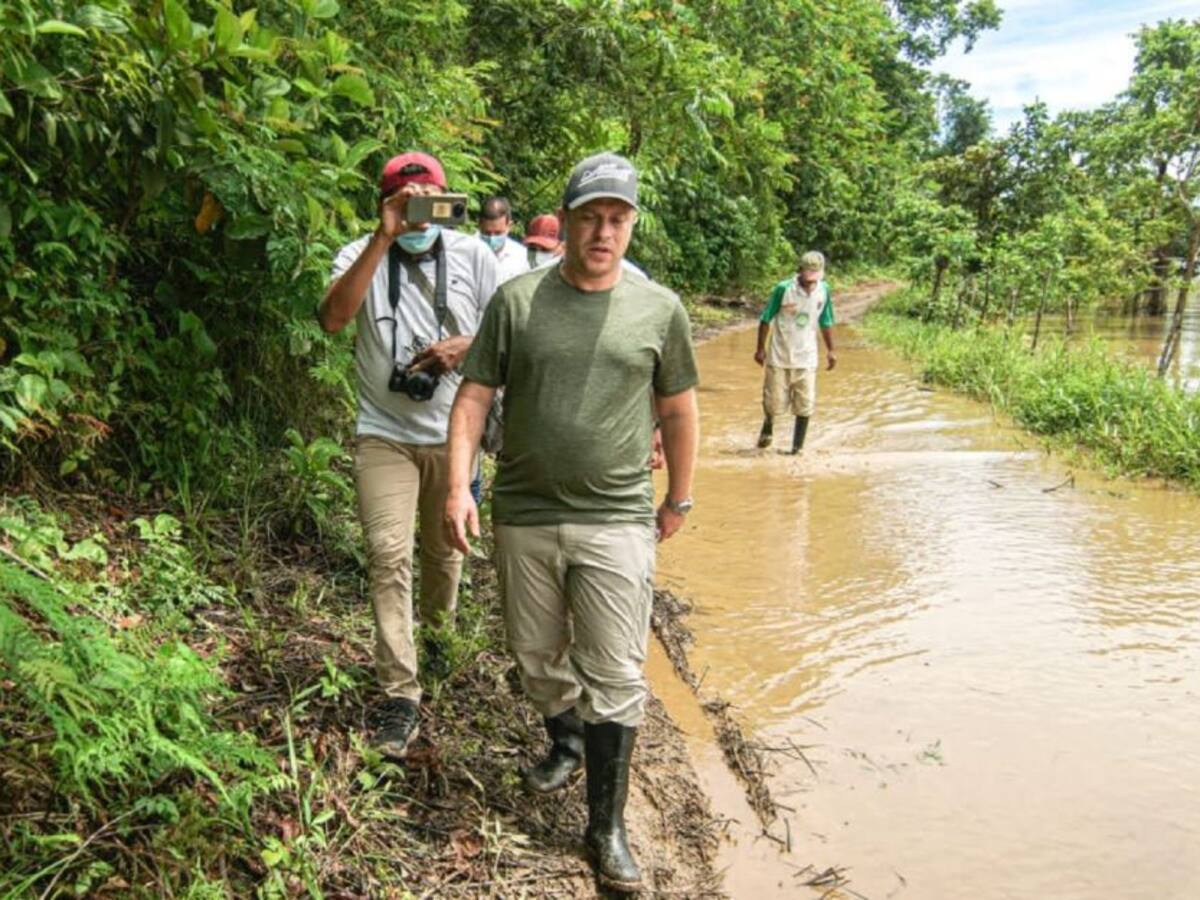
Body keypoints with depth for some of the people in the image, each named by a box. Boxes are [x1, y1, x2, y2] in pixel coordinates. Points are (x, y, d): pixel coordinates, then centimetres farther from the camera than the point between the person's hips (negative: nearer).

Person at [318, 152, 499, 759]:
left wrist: (465, 346, -16)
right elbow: (333, 318, -22)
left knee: (444, 546, 17)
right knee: (387, 555, -8)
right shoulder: (362, 255, -3)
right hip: (384, 434, -2)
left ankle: (439, 634, 44)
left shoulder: (472, 255, 1)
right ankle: (399, 695, -2)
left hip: (453, 432, 2)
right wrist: (383, 239, -26)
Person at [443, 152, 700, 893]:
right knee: (538, 656, 18)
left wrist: (679, 500, 13)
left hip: (617, 523, -1)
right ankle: (566, 745, 47)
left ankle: (607, 827, 16)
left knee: (614, 677, 1)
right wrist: (459, 486, -9)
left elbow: (679, 411, 9)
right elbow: (474, 396, 0)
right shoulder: (517, 300, 0)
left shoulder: (659, 309, 0)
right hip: (525, 517, 2)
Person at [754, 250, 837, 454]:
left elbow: (825, 322, 9)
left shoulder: (824, 291, -5)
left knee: (804, 406, 2)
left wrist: (830, 350, 10)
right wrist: (760, 348, -3)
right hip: (779, 356, -2)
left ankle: (797, 448, 15)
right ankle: (768, 426, 37)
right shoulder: (783, 289, -15)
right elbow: (766, 319, -5)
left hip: (807, 358, 2)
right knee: (775, 403, 3)